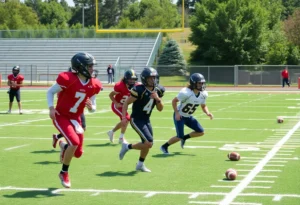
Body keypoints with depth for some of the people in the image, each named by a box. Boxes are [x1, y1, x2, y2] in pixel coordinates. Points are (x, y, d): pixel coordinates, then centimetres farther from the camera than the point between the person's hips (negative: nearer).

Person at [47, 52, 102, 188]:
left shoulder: (93, 85, -3)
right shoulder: (68, 79, -21)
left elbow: (93, 108, 7)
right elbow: (50, 92, -7)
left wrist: (91, 107, -17)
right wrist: (51, 108, -19)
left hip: (75, 118, 6)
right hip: (61, 116, -6)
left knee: (78, 153, 2)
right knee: (74, 142, -26)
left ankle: (64, 146, 40)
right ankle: (64, 173, -4)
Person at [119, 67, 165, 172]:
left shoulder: (158, 90, 1)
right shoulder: (139, 90, -21)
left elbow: (160, 109, 4)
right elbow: (126, 103, -14)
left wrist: (158, 99, -14)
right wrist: (124, 117, -20)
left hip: (146, 120, 8)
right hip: (136, 120, -8)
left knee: (147, 144, 12)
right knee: (148, 143, -17)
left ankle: (140, 164, 31)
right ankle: (127, 146, 5)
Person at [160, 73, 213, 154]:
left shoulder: (204, 94, -7)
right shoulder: (186, 93, -28)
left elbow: (203, 106, 8)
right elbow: (174, 101, -17)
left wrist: (207, 113, -12)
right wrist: (176, 113, -23)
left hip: (188, 117, 7)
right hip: (179, 116, -7)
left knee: (201, 132, -2)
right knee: (179, 137, -10)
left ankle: (184, 138, 20)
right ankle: (164, 146, 12)